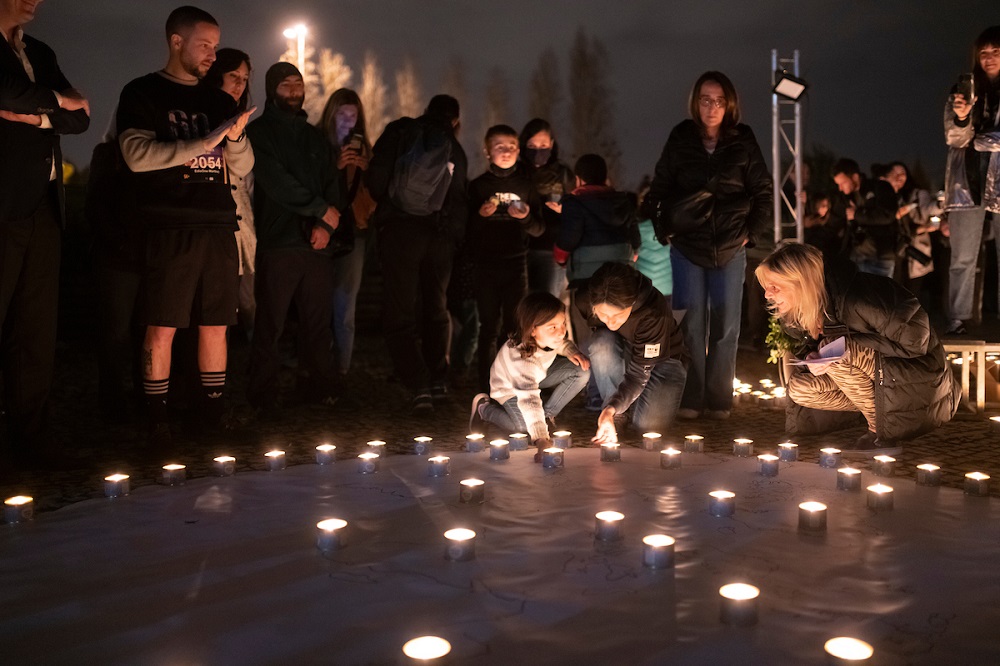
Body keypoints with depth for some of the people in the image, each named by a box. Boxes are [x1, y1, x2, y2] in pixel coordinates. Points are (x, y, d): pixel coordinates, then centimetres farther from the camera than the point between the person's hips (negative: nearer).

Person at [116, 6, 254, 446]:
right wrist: (206, 142, -15)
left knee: (215, 327, 5)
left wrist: (234, 137, -5)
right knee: (162, 328, -4)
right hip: (170, 230, -4)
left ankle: (214, 417, 13)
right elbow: (137, 155, -12)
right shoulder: (142, 94, 4)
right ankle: (157, 422, 6)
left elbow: (241, 169, 16)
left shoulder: (219, 102, 19)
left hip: (218, 228, 4)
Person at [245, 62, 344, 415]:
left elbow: (332, 184, 13)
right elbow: (276, 183, -8)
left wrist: (326, 225, -5)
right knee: (270, 323, -3)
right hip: (278, 240, -4)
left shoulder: (316, 136, 22)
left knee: (318, 319, 5)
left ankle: (319, 385, 14)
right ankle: (263, 395, 4)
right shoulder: (259, 132, 5)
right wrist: (322, 209, -7)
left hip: (318, 242, 5)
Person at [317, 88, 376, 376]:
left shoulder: (361, 147, 13)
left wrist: (366, 167, -4)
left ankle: (342, 368, 4)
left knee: (345, 304, 0)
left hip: (353, 229, 3)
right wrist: (337, 166, -16)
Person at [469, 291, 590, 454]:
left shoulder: (548, 336, -25)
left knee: (582, 372, -15)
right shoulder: (521, 357, -45)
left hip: (538, 376, 6)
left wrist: (572, 352, -19)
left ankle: (547, 414, 0)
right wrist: (541, 438, -62)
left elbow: (563, 343, 4)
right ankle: (484, 408, 0)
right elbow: (529, 399, -53)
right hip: (510, 389, -6)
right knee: (525, 425, -28)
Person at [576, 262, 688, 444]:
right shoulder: (584, 299, -27)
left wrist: (611, 409, -48)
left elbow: (639, 372, -35)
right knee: (602, 342, -33)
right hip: (622, 354, 3)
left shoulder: (654, 312, -37)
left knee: (649, 425, -24)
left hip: (663, 359, -3)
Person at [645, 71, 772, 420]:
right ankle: (690, 400, 7)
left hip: (730, 248, 1)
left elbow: (764, 192, 8)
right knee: (691, 327, -1)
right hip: (687, 247, 0)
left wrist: (752, 233, 2)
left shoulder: (743, 142, 3)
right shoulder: (680, 139, 3)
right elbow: (659, 189, 8)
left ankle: (719, 400, 13)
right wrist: (666, 229, 0)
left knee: (725, 328, 4)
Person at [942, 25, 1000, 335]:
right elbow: (955, 139, 2)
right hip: (968, 182, 0)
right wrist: (960, 118, -16)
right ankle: (957, 322, 0)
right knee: (963, 259, -1)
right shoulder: (964, 91, 10)